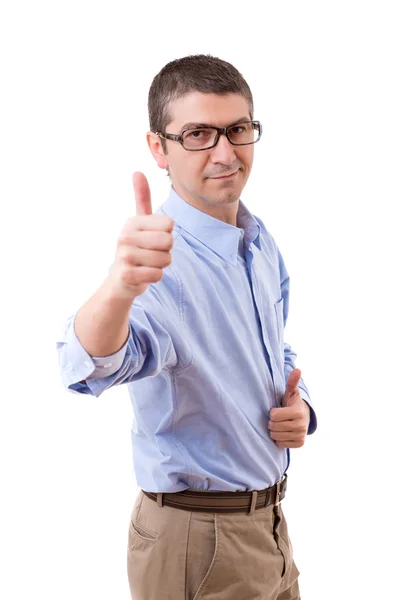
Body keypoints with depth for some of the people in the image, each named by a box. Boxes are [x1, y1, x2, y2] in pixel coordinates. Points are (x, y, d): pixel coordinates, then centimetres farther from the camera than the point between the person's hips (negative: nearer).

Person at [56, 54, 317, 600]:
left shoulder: (264, 246, 2)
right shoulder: (161, 260, -23)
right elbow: (92, 367, -43)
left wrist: (298, 406, -4)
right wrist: (120, 287, -64)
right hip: (197, 544, -7)